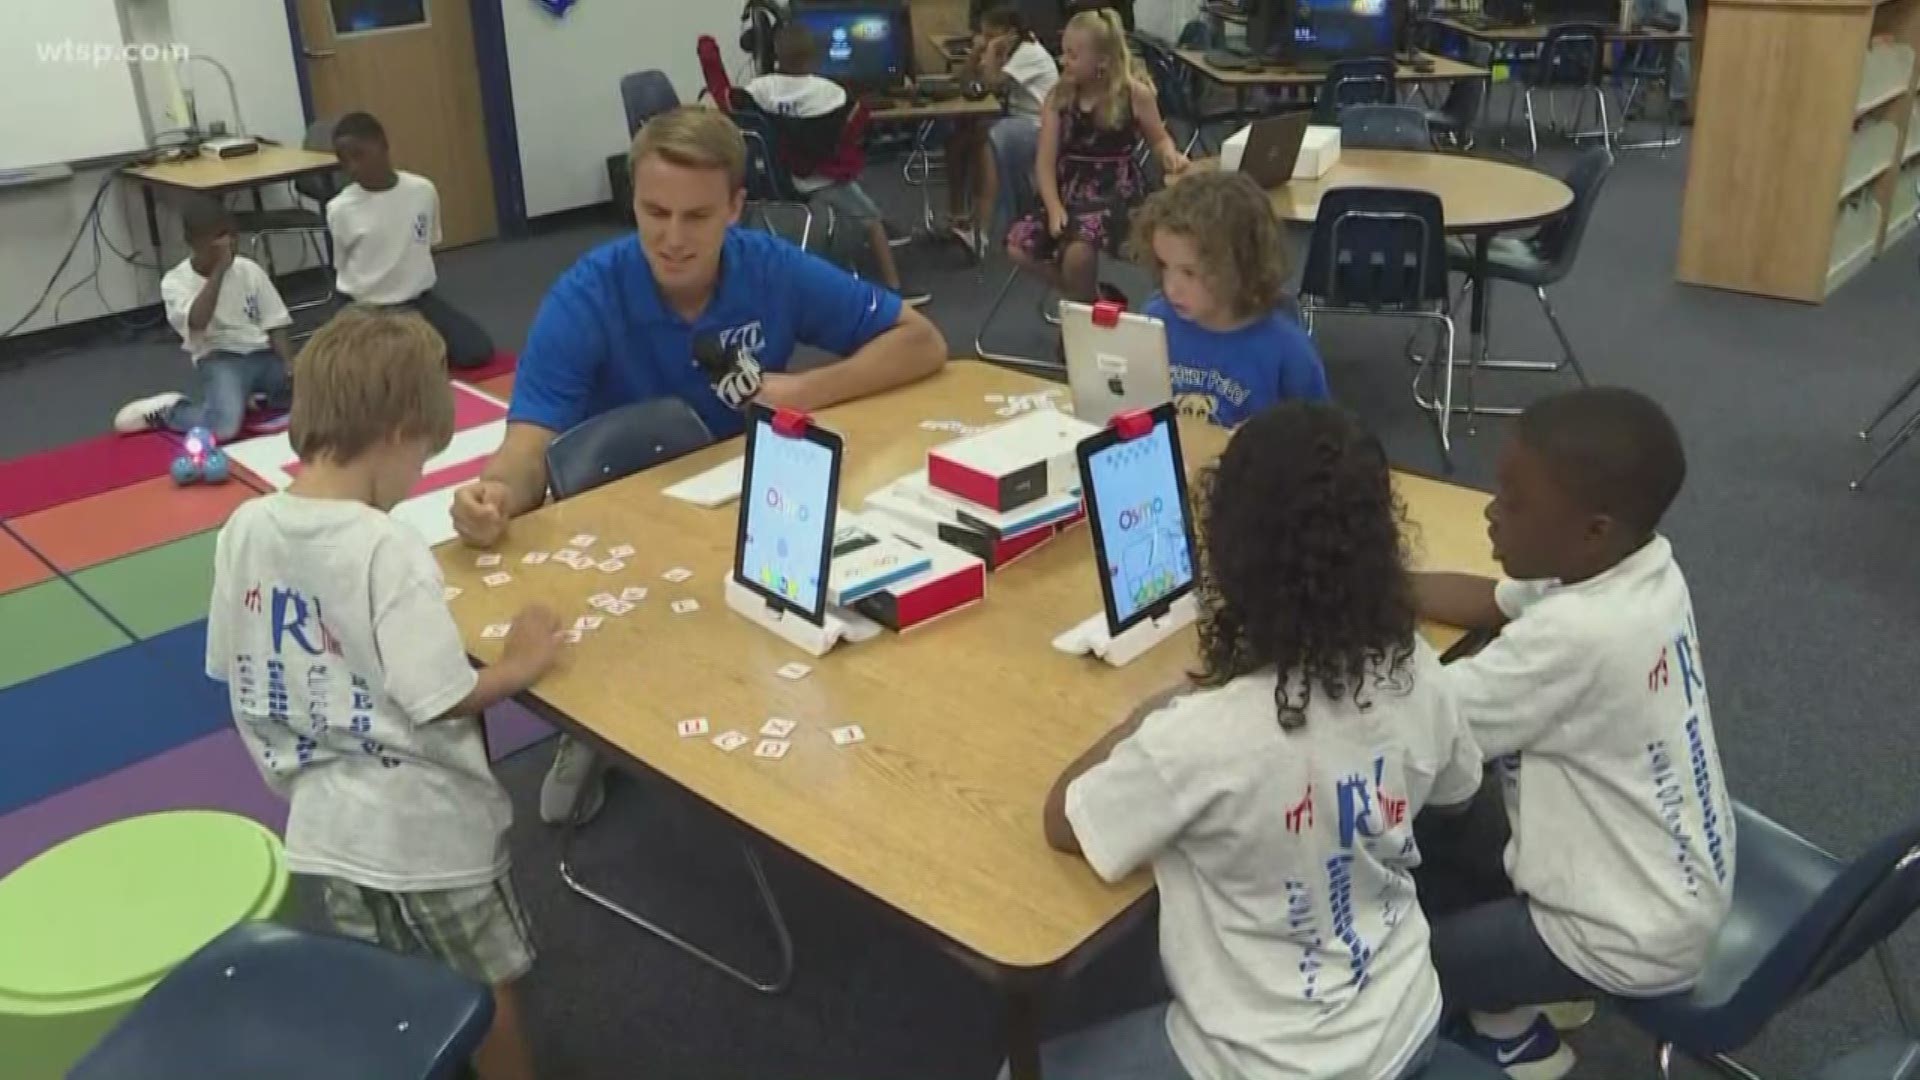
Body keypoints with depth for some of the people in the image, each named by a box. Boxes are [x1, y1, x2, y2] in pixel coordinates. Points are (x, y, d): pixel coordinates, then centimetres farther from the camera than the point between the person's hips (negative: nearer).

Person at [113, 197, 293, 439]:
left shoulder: (249, 269, 7)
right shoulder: (176, 281, -2)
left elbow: (275, 327, 6)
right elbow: (197, 322, -22)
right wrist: (219, 269, -20)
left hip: (262, 354, 4)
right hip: (219, 359, -4)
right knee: (223, 426, -34)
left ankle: (259, 396, 8)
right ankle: (167, 410, 0)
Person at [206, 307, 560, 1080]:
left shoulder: (243, 530, -6)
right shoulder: (387, 550, -27)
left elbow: (233, 672, 5)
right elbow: (441, 701, -25)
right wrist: (519, 665, -7)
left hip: (325, 821, 6)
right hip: (424, 824, -6)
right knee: (487, 991, 17)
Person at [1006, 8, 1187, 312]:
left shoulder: (1134, 93, -7)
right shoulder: (1059, 97, 0)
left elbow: (1159, 139, 9)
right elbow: (1045, 162, -4)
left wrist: (1170, 155, -16)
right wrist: (1054, 208, -20)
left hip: (1117, 190, -4)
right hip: (1070, 190, 4)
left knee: (1078, 248, -34)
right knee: (1018, 246, -15)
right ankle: (1090, 295, 6)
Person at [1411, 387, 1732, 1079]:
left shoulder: (1574, 638, -37)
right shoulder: (1640, 565, -11)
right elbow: (1491, 601, 5)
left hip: (1631, 939, -8)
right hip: (1665, 884, 8)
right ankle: (1514, 984, 26)